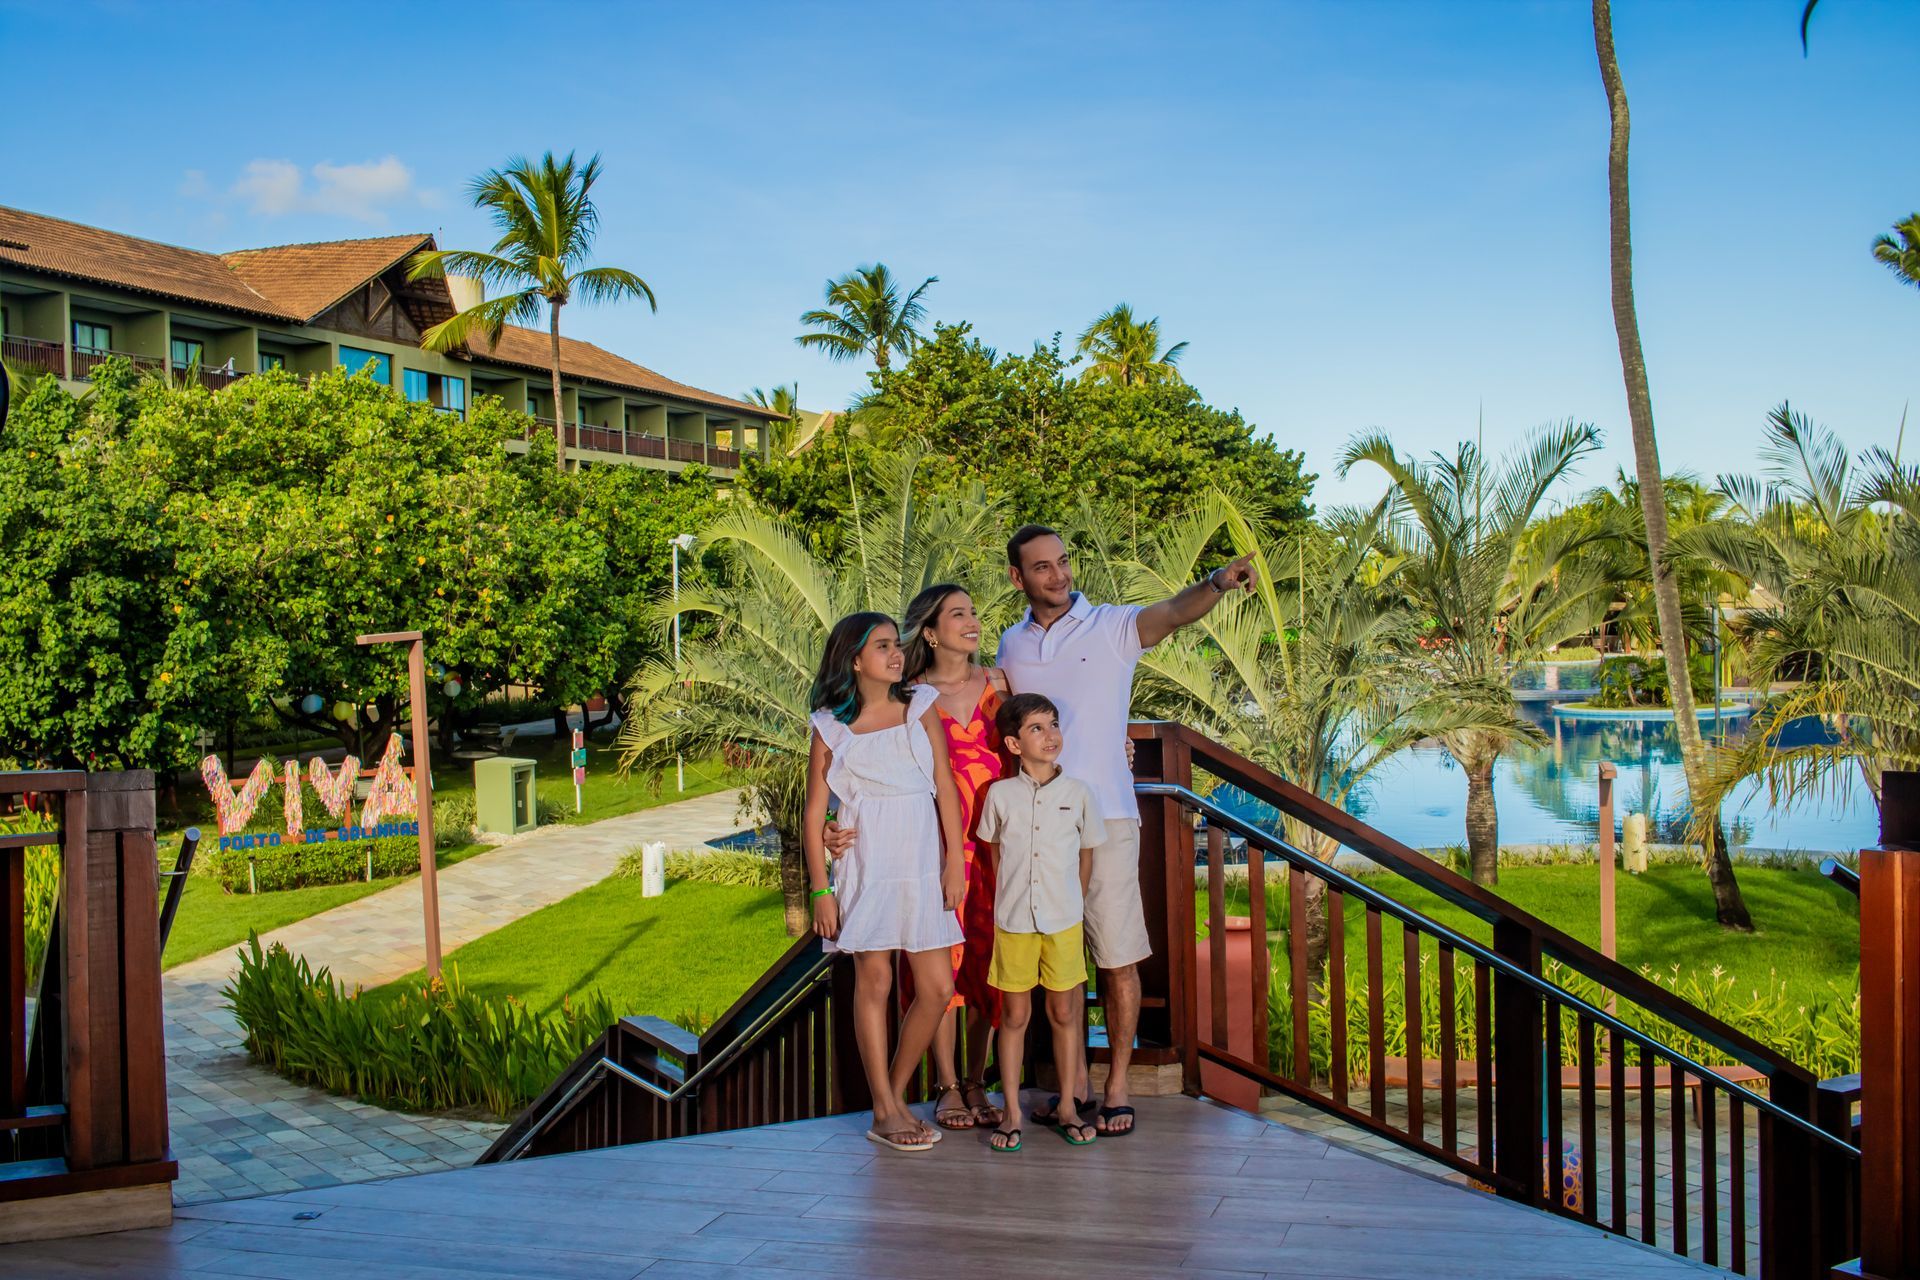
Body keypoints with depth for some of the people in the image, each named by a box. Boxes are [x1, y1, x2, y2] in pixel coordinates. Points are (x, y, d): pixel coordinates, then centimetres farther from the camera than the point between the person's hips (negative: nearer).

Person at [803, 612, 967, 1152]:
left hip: (922, 868, 3)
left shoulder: (920, 706, 6)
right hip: (867, 869, -3)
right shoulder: (830, 727, 0)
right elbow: (813, 814, 1)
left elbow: (945, 786, 5)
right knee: (874, 982, 1)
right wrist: (821, 891, -3)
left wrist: (954, 860, -1)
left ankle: (896, 1092, 20)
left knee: (937, 989, 2)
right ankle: (884, 1112, 12)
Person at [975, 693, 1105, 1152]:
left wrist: (1072, 906, 11)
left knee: (1064, 1013, 9)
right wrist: (1011, 902, 8)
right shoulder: (1000, 794, -2)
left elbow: (1086, 856, 9)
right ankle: (1012, 1111, 16)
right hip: (1013, 921, 0)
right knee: (1014, 1015, 7)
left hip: (1064, 922, 0)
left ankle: (1067, 1105, 22)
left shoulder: (1077, 792, -1)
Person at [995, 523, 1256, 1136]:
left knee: (1117, 959, 0)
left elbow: (1173, 611, -23)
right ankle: (1074, 1081, 22)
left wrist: (1216, 582, -43)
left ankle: (1117, 1086, 12)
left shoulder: (1112, 626, -3)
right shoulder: (1010, 645, 10)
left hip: (1105, 816, -4)